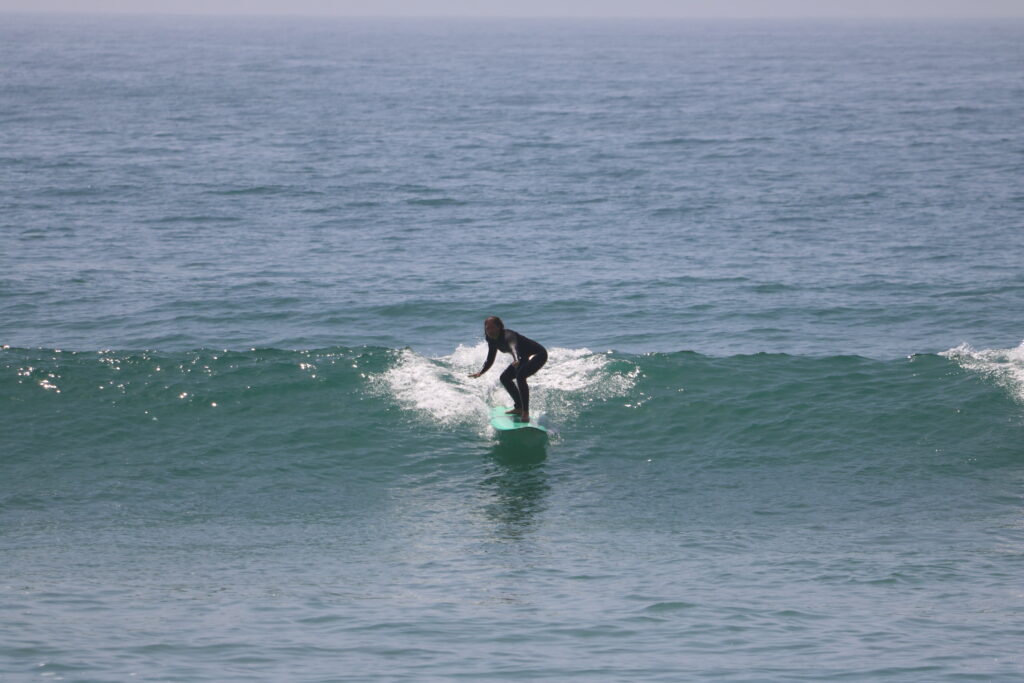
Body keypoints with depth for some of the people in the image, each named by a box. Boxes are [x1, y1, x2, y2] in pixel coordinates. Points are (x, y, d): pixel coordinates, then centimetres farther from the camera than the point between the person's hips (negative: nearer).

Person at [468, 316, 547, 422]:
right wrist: (481, 372, -4)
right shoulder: (492, 340, -2)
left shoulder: (508, 336, -29)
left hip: (538, 355, -10)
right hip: (525, 358, 10)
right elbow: (490, 360, 9)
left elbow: (513, 347, -51)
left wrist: (516, 360, -70)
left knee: (520, 376, -31)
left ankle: (526, 413, -29)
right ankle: (519, 408, 23)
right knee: (505, 378, 11)